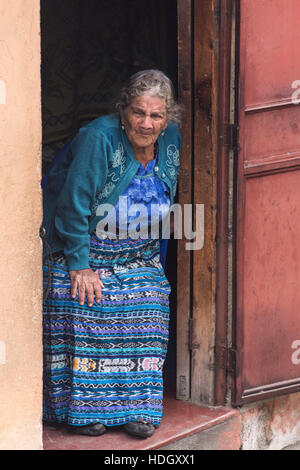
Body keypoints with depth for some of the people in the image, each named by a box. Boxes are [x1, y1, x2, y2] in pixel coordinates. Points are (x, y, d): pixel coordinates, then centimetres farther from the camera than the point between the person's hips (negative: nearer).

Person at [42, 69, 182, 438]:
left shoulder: (172, 139, -7)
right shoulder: (98, 138, -26)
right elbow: (73, 203, -23)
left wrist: (154, 253, 9)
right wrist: (79, 265, -20)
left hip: (138, 255, 5)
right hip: (84, 248, -5)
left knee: (143, 322, -4)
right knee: (85, 322, -7)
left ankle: (137, 408, 6)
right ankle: (83, 410, 6)